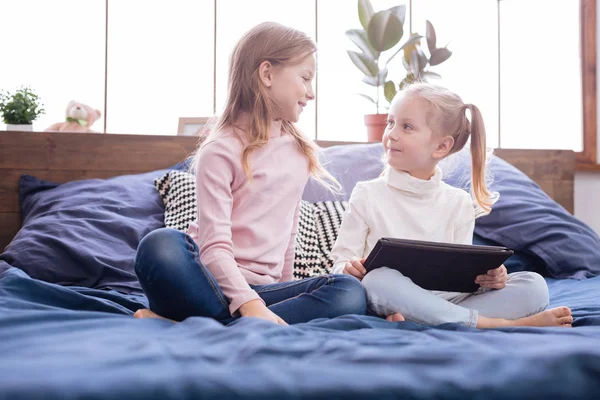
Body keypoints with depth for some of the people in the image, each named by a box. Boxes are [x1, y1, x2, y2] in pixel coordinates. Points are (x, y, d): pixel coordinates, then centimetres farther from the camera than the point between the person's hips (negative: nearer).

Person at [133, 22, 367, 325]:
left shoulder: (299, 150, 14)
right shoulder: (221, 150, -7)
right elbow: (214, 246, -17)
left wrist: (286, 287, 19)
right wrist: (248, 304, -31)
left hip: (262, 288, 6)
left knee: (350, 292, -24)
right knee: (160, 246, -36)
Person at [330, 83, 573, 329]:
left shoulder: (459, 204, 10)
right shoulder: (367, 195, 4)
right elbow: (341, 262, 3)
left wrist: (486, 277, -12)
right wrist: (350, 269, -21)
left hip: (449, 299, 3)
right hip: (393, 298, -3)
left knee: (533, 285, -14)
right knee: (379, 280, -38)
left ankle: (421, 319, -33)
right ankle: (497, 323, -31)